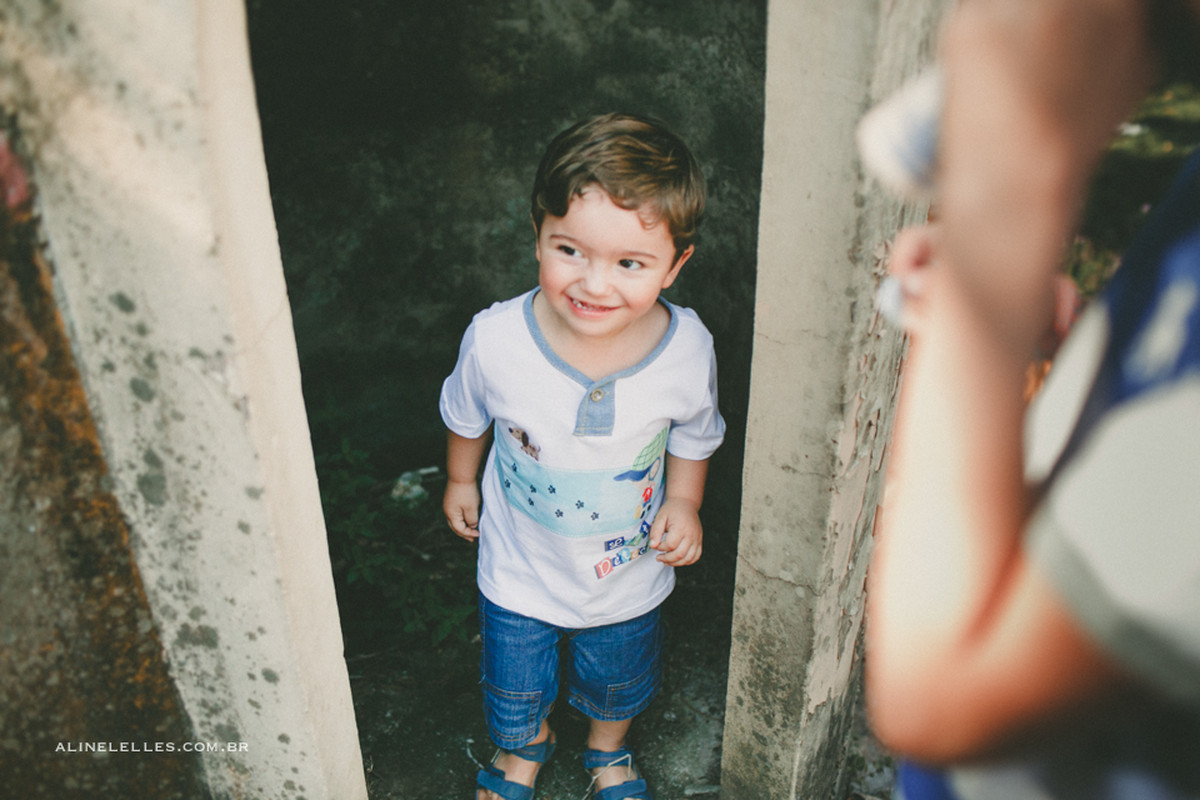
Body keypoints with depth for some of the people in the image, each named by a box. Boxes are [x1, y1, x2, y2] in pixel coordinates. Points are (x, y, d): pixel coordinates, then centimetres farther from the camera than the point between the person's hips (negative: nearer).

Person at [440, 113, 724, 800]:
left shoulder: (687, 350, -27)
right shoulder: (495, 339, -29)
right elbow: (466, 415, -5)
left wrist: (683, 503, -10)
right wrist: (461, 480, 9)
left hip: (628, 571, 1)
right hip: (520, 569, 0)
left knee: (619, 679, 28)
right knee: (515, 683, 25)